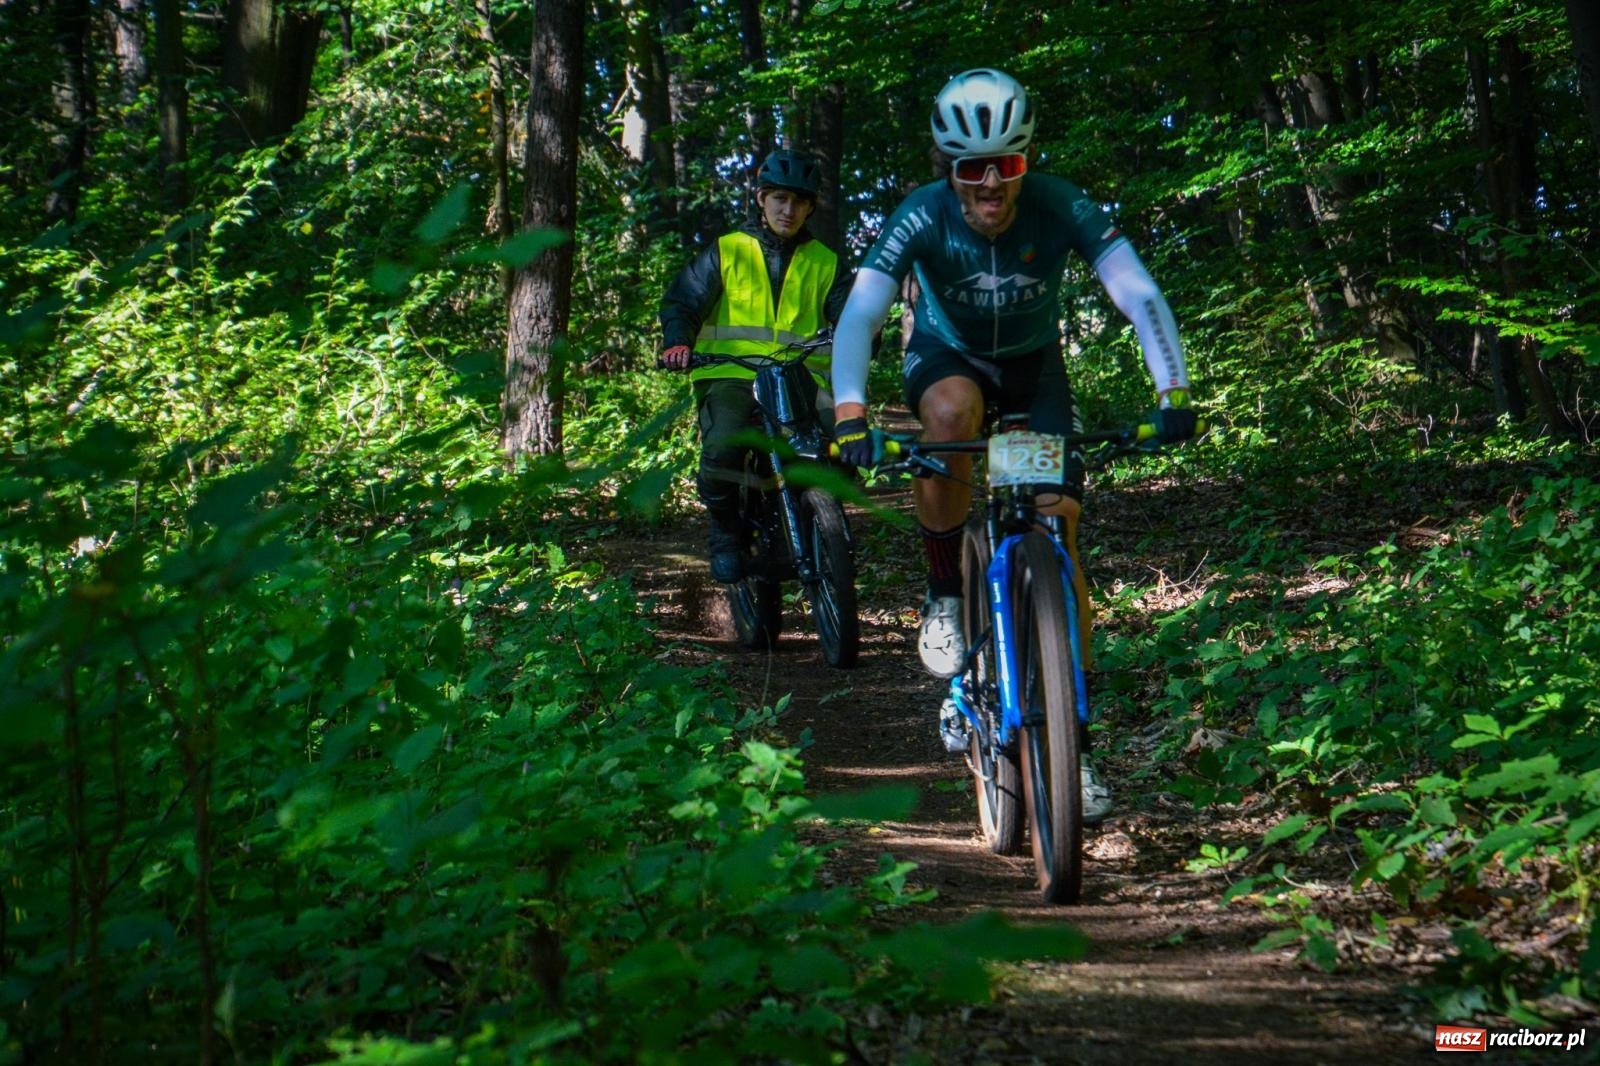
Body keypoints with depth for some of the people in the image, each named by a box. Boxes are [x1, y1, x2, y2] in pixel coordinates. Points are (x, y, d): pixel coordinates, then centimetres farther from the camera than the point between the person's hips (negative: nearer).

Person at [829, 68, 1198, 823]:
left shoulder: (1060, 208, -27)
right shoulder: (922, 218, -28)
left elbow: (1139, 294, -33)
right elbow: (859, 314, -36)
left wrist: (1173, 393, -47)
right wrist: (850, 417, -50)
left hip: (1033, 363, 1)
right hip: (946, 356, -1)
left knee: (1061, 532, -11)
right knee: (950, 412, -38)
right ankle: (945, 596, -16)